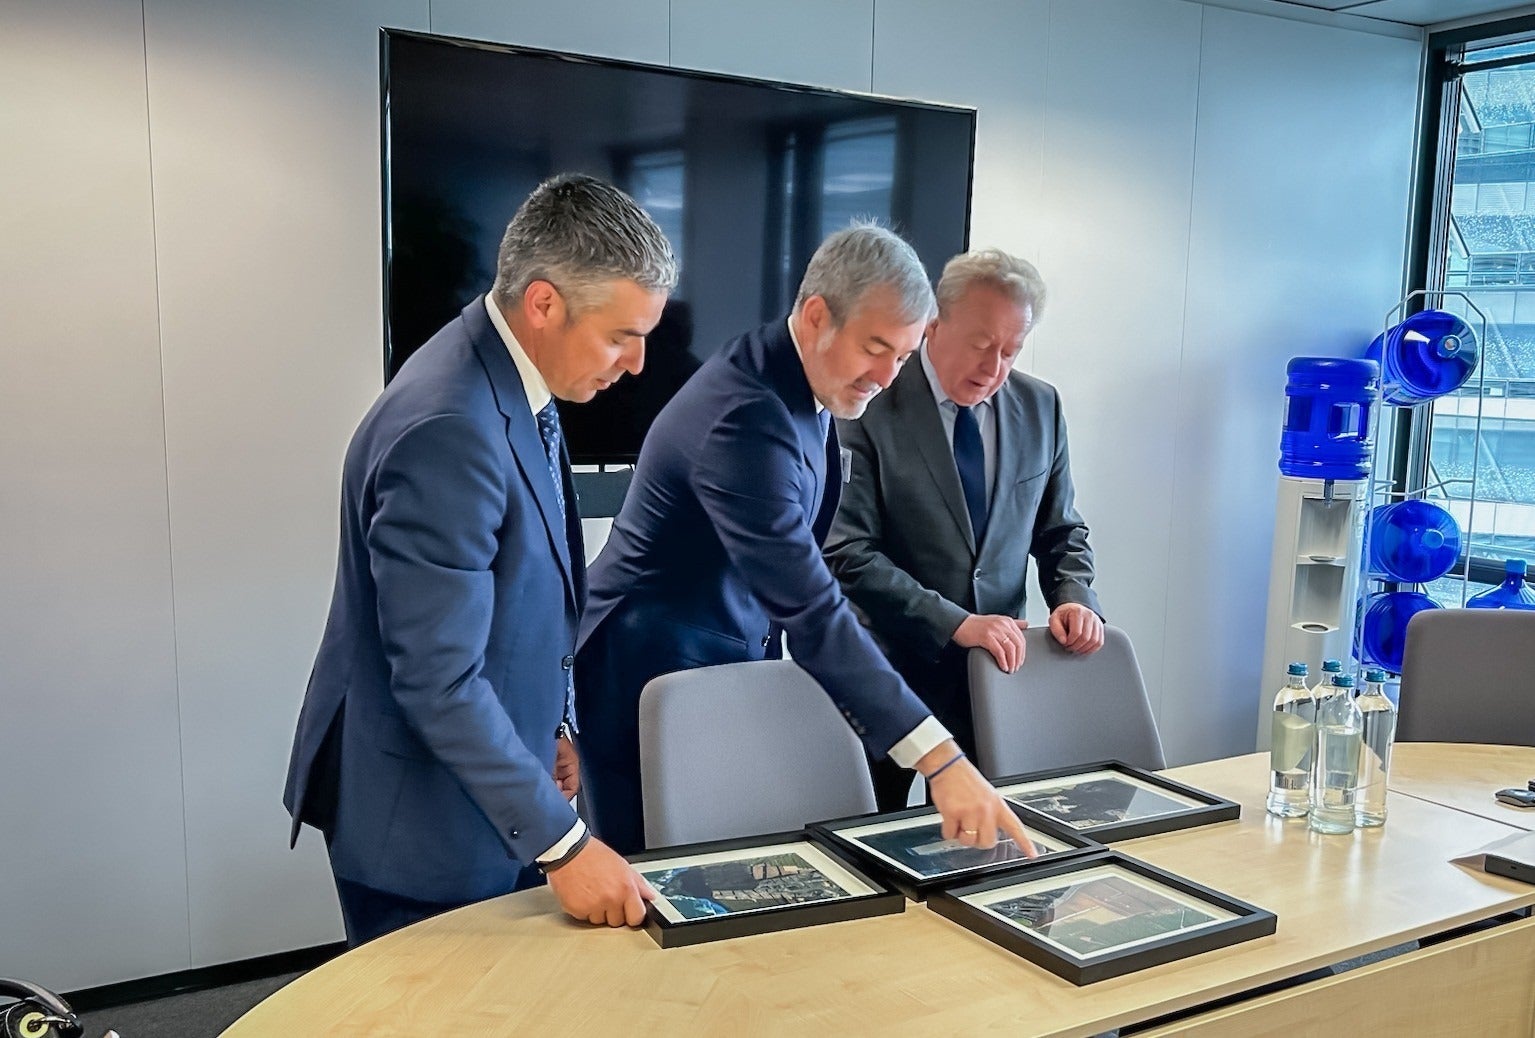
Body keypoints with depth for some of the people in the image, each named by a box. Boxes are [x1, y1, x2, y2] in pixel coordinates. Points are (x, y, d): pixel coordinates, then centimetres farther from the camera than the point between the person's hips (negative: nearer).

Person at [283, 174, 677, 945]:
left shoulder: (510, 380, 1)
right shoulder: (448, 429, -28)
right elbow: (437, 682, -28)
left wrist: (542, 725, 16)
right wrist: (561, 842, -23)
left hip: (486, 784, 9)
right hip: (426, 823, -9)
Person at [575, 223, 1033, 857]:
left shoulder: (800, 378, 2)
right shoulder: (746, 416, -28)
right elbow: (811, 611, -33)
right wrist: (940, 760, -34)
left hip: (735, 659, 9)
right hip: (655, 670, -9)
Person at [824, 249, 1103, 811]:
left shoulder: (1040, 407, 6)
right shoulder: (870, 407, -10)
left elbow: (1061, 531, 16)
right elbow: (848, 553, -15)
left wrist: (1074, 597, -4)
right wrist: (955, 624, -20)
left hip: (1000, 671, 4)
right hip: (891, 675, -4)